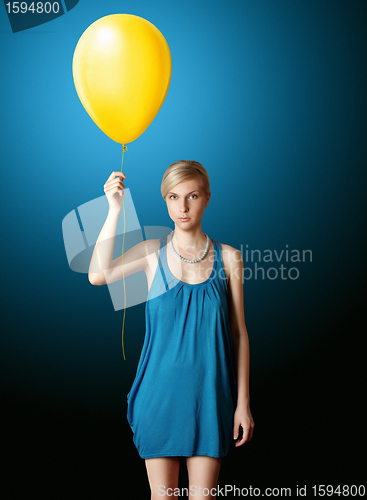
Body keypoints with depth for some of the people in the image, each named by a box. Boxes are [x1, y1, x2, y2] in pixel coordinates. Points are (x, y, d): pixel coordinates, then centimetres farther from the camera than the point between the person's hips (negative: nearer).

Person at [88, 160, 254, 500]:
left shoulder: (228, 258, -1)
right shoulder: (153, 252, -1)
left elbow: (239, 333, 2)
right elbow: (97, 275, -20)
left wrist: (243, 402, 0)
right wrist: (115, 209, -23)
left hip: (209, 394, 0)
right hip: (161, 390, 0)